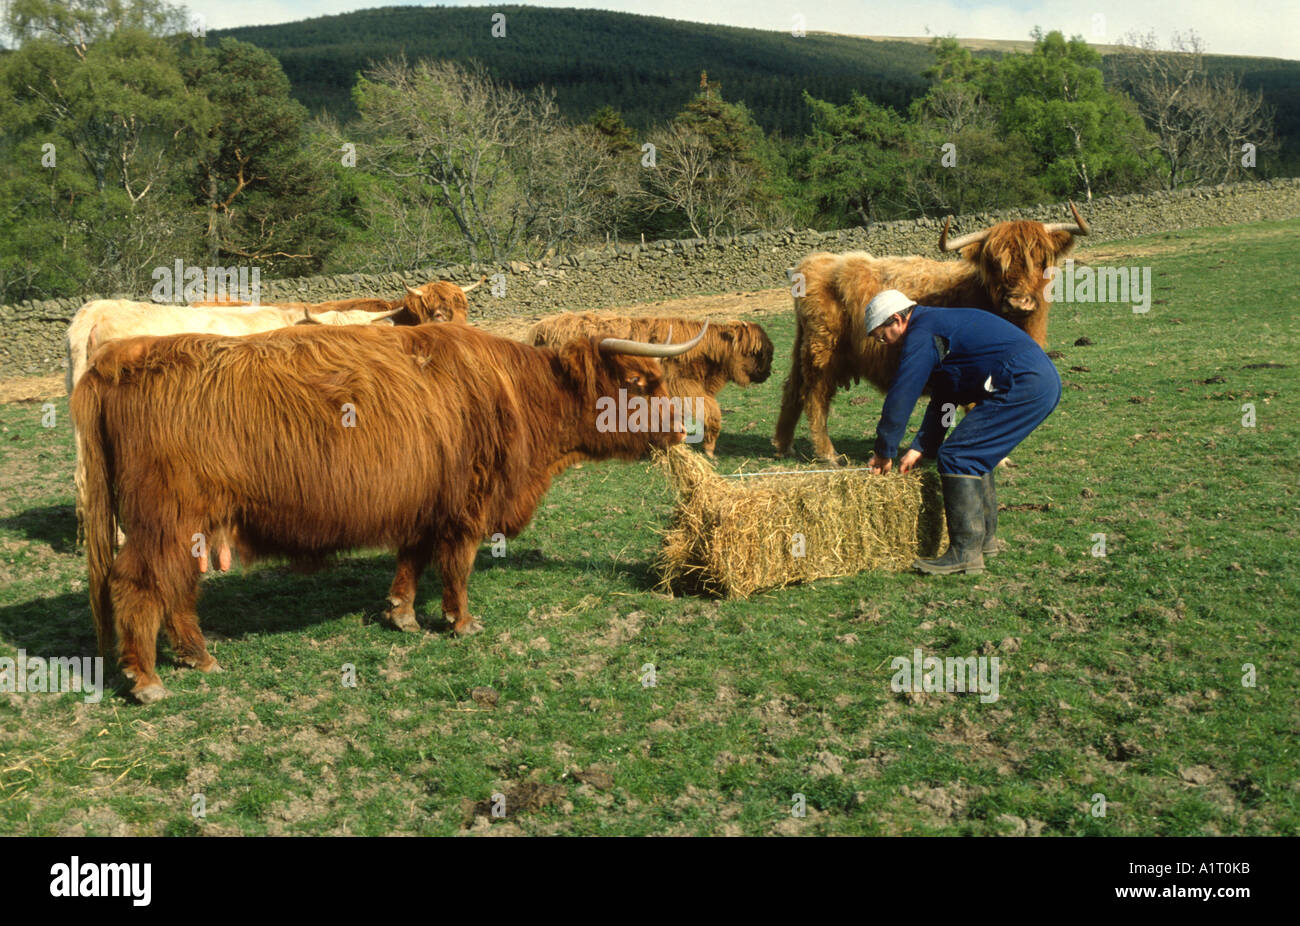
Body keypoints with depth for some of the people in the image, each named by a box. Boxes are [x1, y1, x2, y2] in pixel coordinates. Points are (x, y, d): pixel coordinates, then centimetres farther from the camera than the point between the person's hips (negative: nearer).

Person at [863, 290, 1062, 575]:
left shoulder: (921, 335, -7)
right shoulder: (937, 323, 26)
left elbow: (901, 397, -7)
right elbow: (942, 399, 29)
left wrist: (884, 452, 4)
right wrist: (920, 448, 23)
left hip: (1021, 386, -11)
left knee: (956, 457, -9)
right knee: (975, 455, 19)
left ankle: (966, 553, -9)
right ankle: (984, 537, 25)